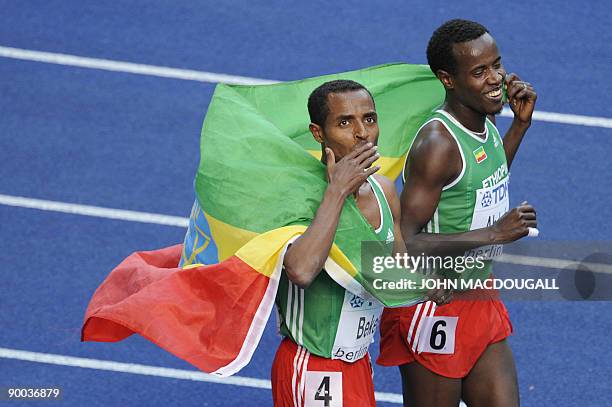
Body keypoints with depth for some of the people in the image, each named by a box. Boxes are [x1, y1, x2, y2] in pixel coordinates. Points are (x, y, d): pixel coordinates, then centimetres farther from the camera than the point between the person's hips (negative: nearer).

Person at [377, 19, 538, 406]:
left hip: (482, 300, 8)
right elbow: (406, 243, -26)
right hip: (436, 310, -8)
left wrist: (521, 124, 14)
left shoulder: (485, 122, 4)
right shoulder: (437, 144, -23)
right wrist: (492, 234, -29)